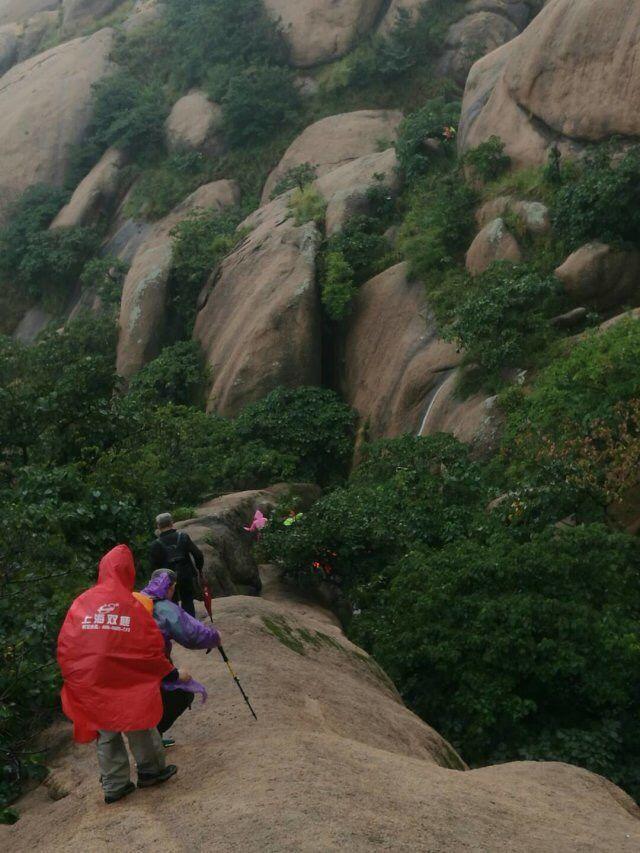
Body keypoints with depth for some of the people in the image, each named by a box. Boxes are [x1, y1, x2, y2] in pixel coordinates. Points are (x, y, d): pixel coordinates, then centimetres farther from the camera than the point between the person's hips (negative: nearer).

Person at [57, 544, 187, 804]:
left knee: (106, 734, 15)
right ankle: (151, 770, 29)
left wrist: (73, 677, 12)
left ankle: (114, 786, 20)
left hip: (89, 686, 3)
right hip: (127, 685, -3)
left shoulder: (81, 603, -4)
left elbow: (64, 647, -2)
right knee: (140, 728, 16)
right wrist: (173, 673, 7)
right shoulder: (133, 606, -11)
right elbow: (151, 649, -7)